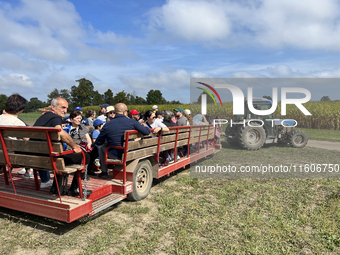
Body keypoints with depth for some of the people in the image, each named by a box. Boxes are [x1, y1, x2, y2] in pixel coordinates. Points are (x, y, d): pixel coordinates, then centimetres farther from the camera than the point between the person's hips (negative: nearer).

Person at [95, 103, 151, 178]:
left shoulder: (107, 125, -10)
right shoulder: (132, 122, -12)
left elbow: (98, 142, -2)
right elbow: (147, 132, -11)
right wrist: (145, 126, 13)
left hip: (115, 155, -1)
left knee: (102, 148, 29)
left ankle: (104, 172, 35)